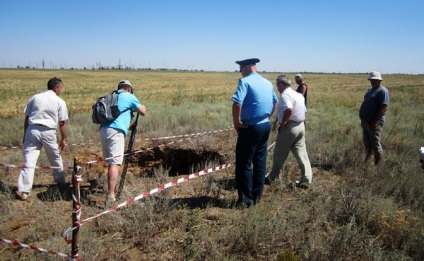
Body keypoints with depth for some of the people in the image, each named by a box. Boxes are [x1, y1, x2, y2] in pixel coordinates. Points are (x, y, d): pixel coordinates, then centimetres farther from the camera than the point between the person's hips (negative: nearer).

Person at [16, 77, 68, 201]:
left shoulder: (35, 97, 9)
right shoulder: (60, 102, 2)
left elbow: (26, 118, 10)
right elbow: (62, 123, 2)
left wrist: (25, 134, 17)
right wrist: (63, 139, 11)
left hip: (32, 130, 2)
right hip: (48, 132, -1)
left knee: (29, 161, 0)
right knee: (56, 159, 19)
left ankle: (23, 190, -6)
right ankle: (61, 182, 35)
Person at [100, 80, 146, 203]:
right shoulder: (130, 96, 7)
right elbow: (143, 112, 8)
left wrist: (130, 125, 36)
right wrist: (141, 106, 31)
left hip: (103, 130, 7)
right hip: (116, 131, -7)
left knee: (110, 162, 18)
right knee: (115, 163, -13)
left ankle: (111, 189, 30)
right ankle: (111, 195, -22)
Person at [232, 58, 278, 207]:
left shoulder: (245, 81, -13)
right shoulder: (267, 83, 11)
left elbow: (237, 104, -25)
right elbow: (275, 103, 23)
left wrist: (236, 123, -13)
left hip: (250, 128, -8)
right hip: (265, 126, 8)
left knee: (243, 164, 2)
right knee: (260, 162, 14)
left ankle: (246, 199, 8)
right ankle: (256, 196, 24)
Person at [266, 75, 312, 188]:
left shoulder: (285, 95, -13)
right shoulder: (298, 95, 15)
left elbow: (289, 109, -30)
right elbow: (304, 111, 18)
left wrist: (282, 123, -20)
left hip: (289, 127, -8)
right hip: (300, 126, 8)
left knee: (279, 153, 7)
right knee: (302, 154, 7)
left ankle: (272, 177, 21)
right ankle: (306, 180, 6)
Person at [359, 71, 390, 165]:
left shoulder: (383, 91, -11)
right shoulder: (370, 90, 16)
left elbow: (384, 108, -19)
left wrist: (375, 122, -23)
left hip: (374, 123, -9)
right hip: (366, 122, 9)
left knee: (375, 145, -1)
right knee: (367, 144, 16)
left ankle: (376, 164, 8)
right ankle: (366, 162, 27)